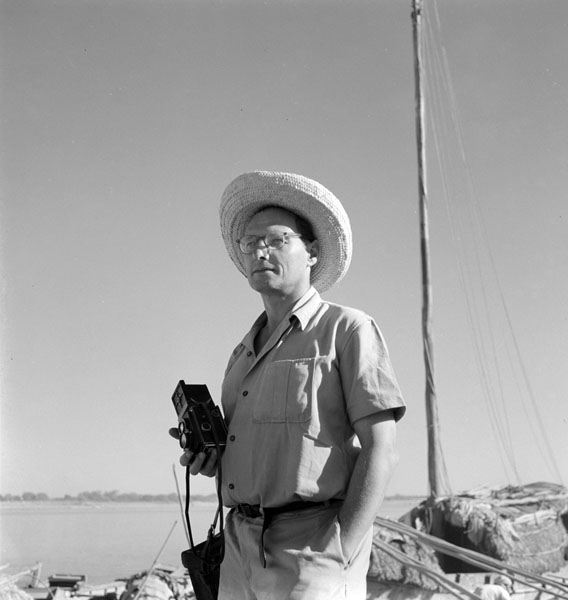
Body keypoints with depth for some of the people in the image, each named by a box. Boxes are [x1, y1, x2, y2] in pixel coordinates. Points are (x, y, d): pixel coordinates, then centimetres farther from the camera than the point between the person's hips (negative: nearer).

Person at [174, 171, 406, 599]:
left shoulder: (347, 330, -3)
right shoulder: (244, 353, 16)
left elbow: (380, 451, -10)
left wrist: (340, 554, -16)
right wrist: (211, 456, 4)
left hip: (312, 552, -6)